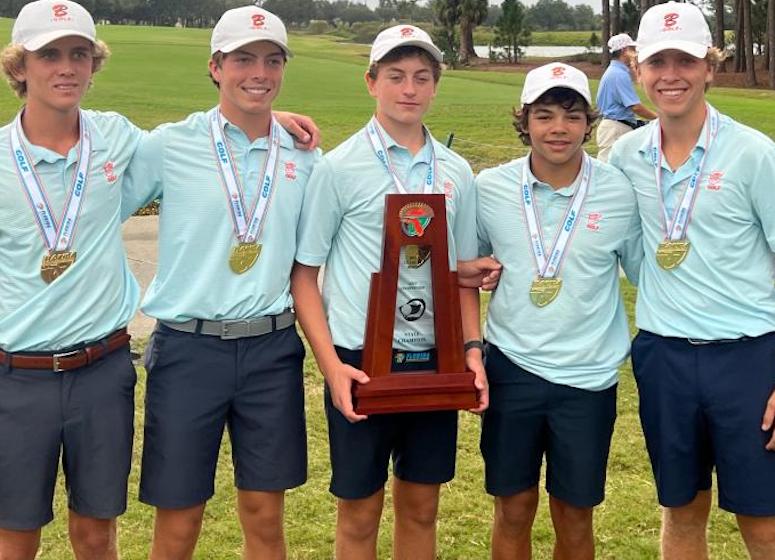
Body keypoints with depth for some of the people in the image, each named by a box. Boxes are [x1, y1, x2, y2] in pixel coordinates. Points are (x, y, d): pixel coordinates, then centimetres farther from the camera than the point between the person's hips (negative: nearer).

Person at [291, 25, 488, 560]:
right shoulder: (340, 167, -5)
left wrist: (473, 348, 0)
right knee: (360, 512, 8)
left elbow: (463, 272, 13)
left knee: (421, 506, 14)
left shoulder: (456, 172, 7)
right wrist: (331, 365, -11)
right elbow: (304, 272, -4)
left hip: (435, 360, 3)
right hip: (361, 361, -3)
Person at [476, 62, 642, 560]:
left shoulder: (621, 192, -7)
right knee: (513, 510, 13)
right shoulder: (490, 188, -4)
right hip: (511, 368, 1)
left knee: (575, 518, 13)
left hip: (589, 375, -1)